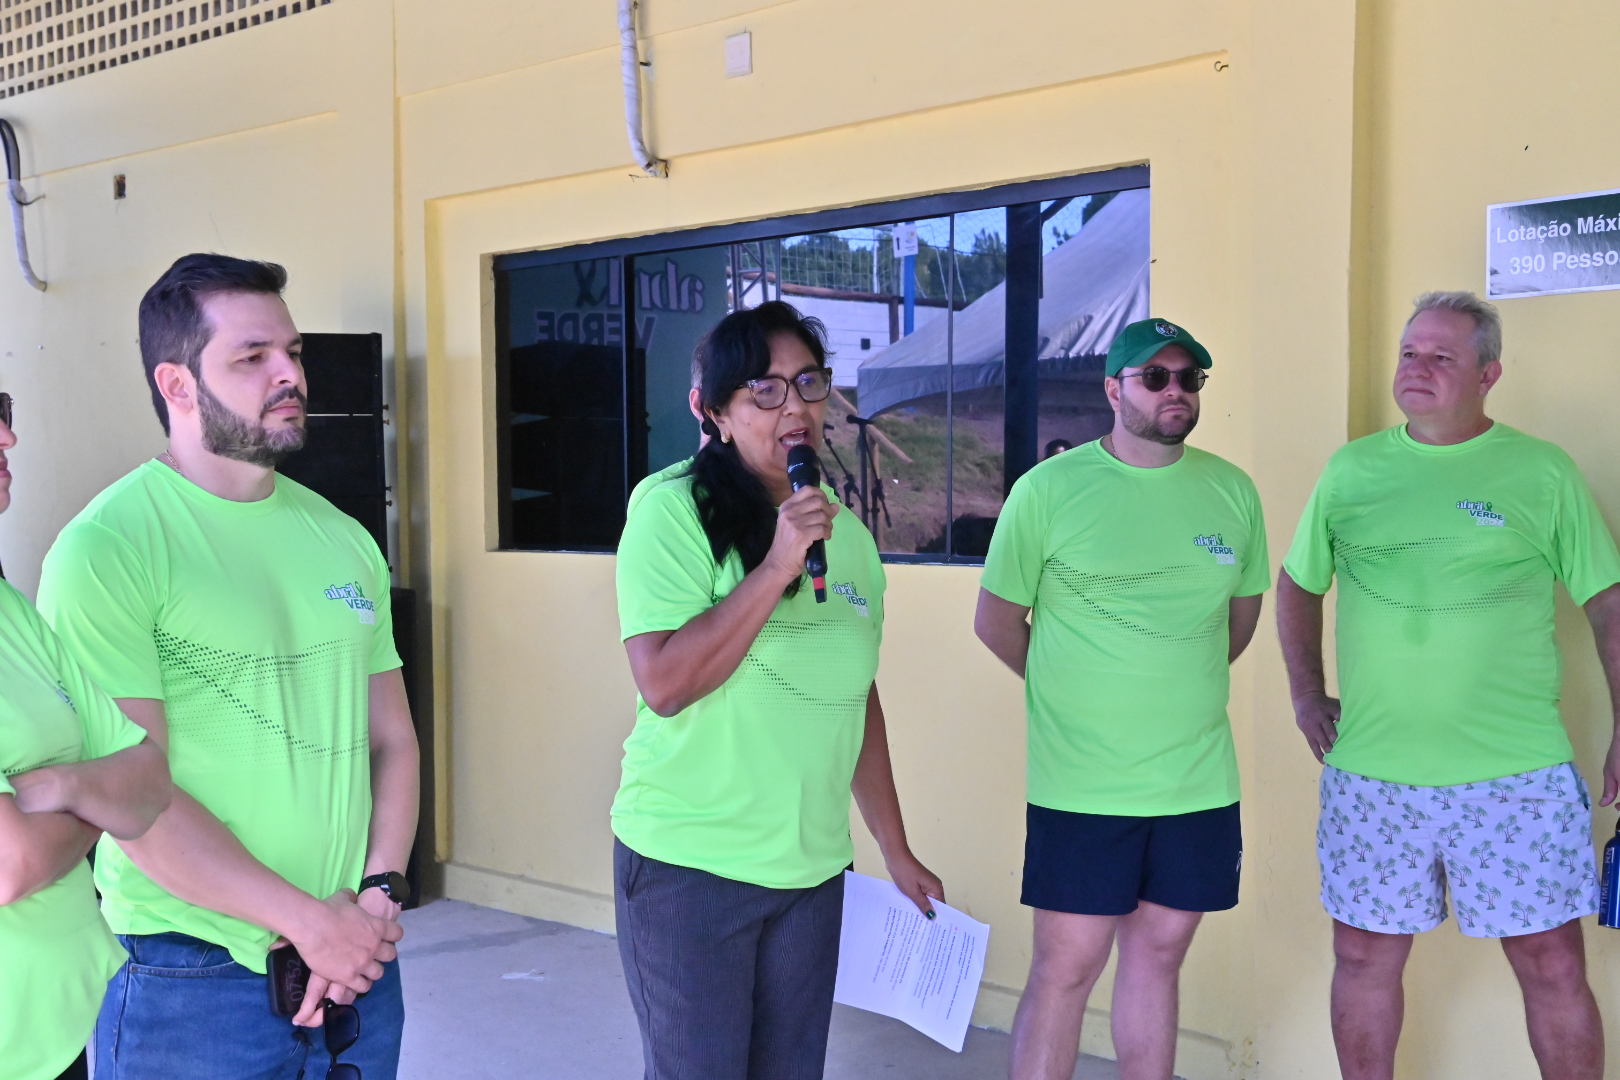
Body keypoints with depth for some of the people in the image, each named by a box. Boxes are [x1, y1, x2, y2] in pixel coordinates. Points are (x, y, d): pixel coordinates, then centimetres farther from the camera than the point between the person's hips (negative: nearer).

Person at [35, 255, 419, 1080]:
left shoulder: (344, 539, 7)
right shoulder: (107, 549, -12)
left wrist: (378, 894, -4)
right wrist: (310, 921, -14)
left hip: (357, 959, 6)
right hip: (192, 980, -5)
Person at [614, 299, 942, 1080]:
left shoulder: (847, 535, 7)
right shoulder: (673, 509, -11)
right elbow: (664, 683, -20)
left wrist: (895, 849, 18)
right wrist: (776, 568, -23)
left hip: (812, 869, 6)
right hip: (691, 867, -5)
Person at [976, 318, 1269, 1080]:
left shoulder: (1232, 490, 4)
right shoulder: (1047, 490, -7)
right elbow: (996, 622, 1)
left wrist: (1177, 688, 13)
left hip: (1199, 782, 4)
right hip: (1081, 783, -4)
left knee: (1158, 955, 14)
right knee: (1066, 968, 1)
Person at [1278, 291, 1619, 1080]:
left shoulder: (1543, 472, 0)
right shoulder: (1350, 470, 7)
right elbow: (1297, 584, 19)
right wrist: (1306, 693, 10)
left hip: (1517, 776, -2)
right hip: (1369, 770, 3)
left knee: (1552, 964, 2)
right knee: (1364, 955, 11)